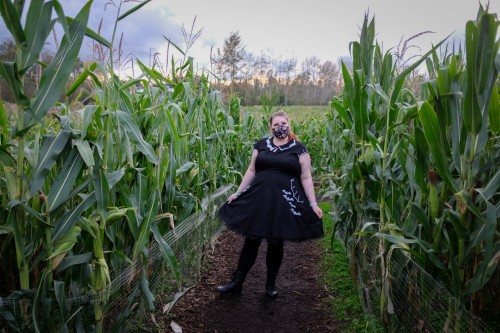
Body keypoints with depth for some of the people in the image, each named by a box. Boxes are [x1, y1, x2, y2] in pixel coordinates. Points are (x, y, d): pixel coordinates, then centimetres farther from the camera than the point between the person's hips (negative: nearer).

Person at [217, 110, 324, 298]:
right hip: (258, 199, 2)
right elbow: (251, 171, 12)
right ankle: (236, 283, 18)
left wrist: (313, 203, -6)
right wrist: (237, 193, 9)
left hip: (284, 202, -2)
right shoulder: (261, 145, 8)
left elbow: (306, 177, 0)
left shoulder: (298, 148, 1)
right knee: (251, 241, 6)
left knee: (276, 243, 9)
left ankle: (271, 285, 26)